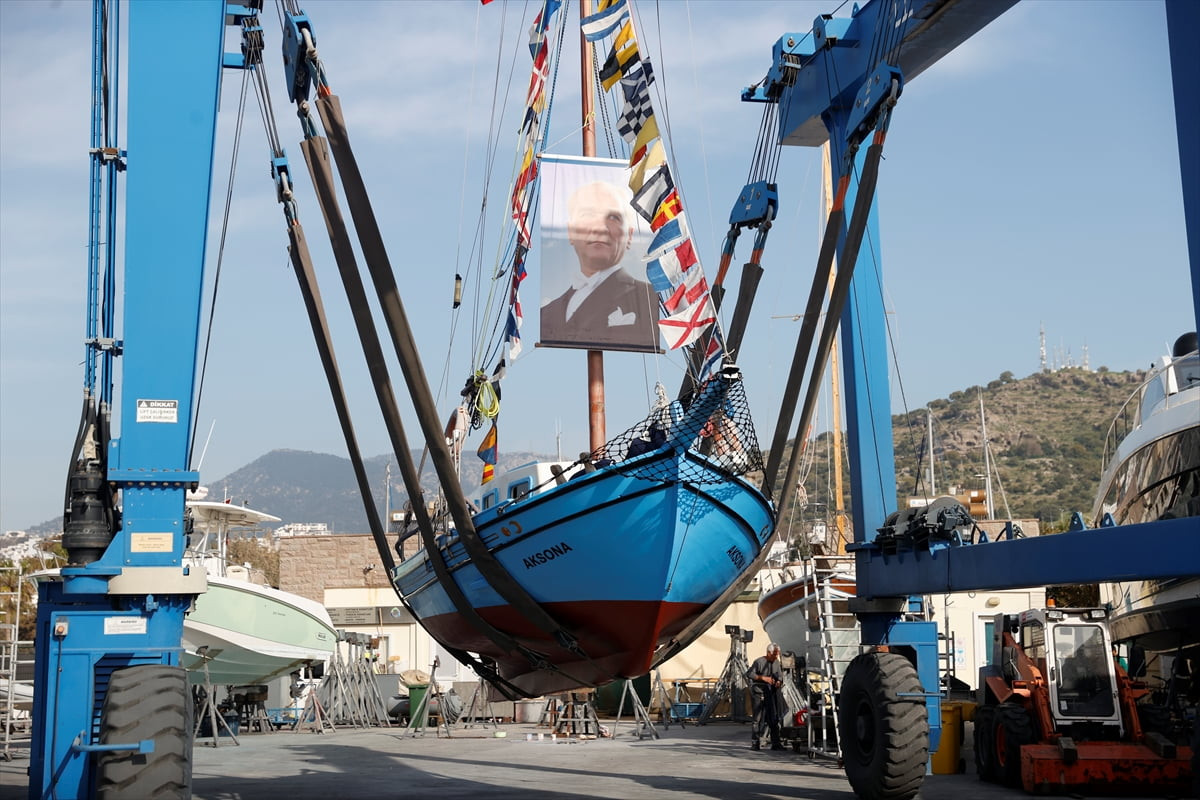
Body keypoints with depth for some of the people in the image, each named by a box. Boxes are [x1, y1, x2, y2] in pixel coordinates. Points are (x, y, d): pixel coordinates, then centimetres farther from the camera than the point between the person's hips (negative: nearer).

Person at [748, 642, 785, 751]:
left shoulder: (777, 663, 11)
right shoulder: (759, 662, -8)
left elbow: (780, 675, 18)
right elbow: (751, 674, -11)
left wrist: (779, 681, -5)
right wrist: (763, 678, -21)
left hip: (773, 693, 6)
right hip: (760, 692, -6)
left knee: (774, 719, 6)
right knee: (759, 718, -7)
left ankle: (776, 743, 10)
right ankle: (755, 743, -1)